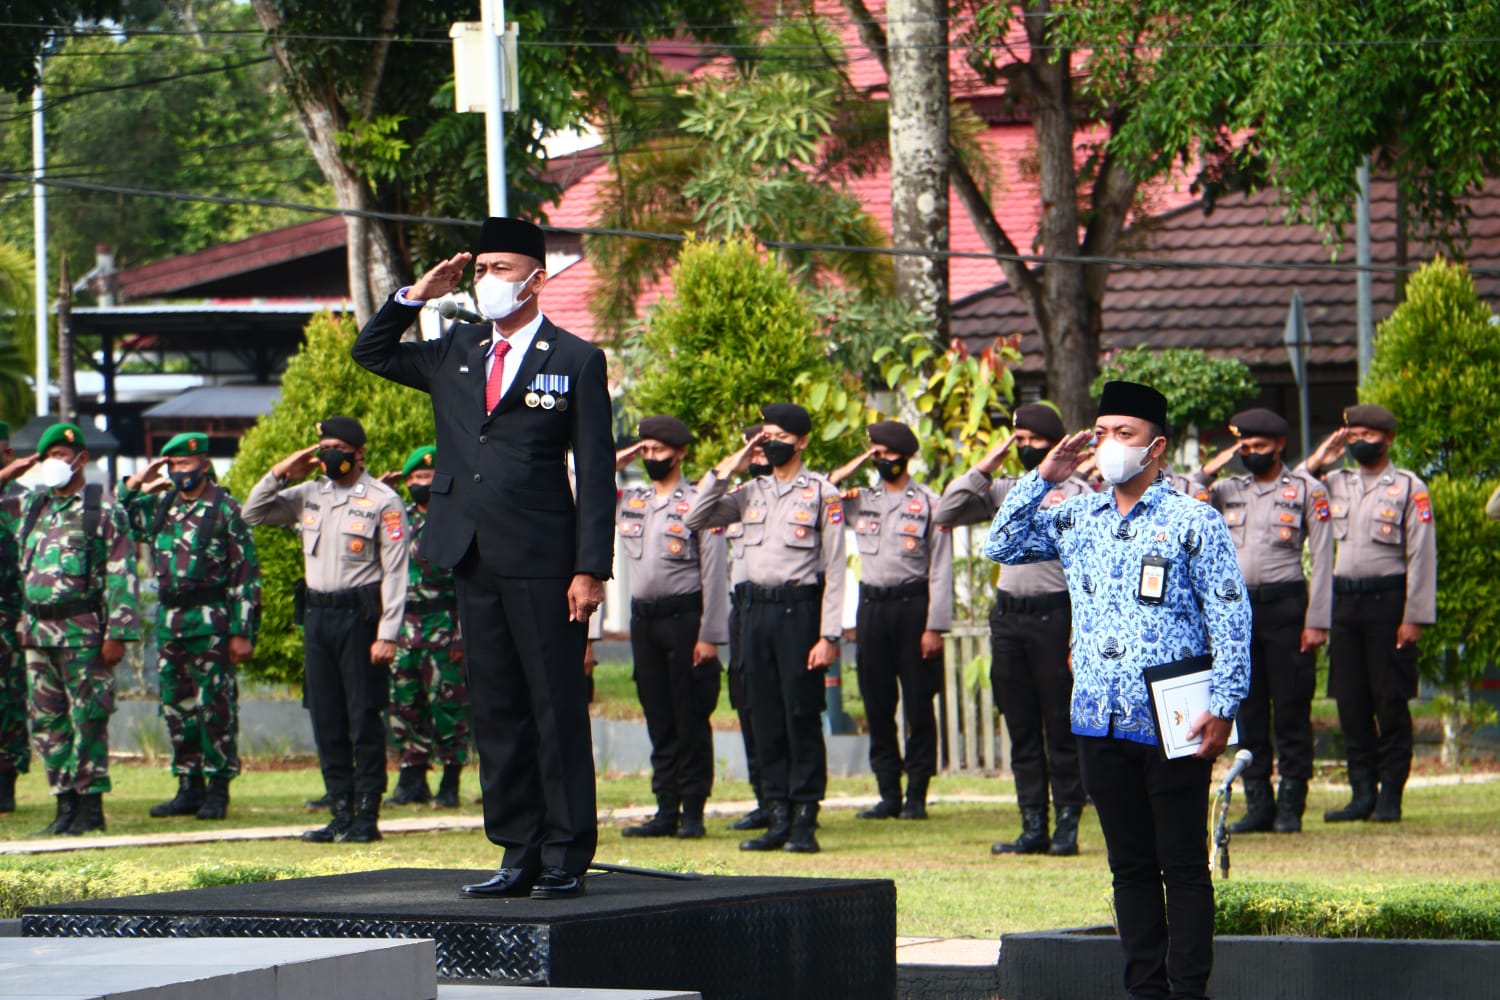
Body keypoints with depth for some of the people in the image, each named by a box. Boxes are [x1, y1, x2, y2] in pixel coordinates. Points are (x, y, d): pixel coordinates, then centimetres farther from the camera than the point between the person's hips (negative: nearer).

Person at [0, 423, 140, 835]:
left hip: (82, 634, -6)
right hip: (37, 631, 6)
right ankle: (65, 803, 12)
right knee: (46, 723, 6)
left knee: (88, 720, -3)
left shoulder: (104, 511, -2)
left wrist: (117, 634, -14)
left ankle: (90, 807, 1)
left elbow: (121, 576, -7)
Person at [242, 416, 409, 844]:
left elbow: (395, 573, -9)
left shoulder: (383, 501, -5)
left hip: (359, 614, -6)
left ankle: (367, 816, 1)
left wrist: (387, 634, -15)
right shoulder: (309, 495, 11)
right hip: (317, 615, 6)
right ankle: (340, 814, 13)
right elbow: (252, 514, 16)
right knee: (326, 720, 7)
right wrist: (279, 474, 2)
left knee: (364, 719, -3)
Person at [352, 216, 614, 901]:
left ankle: (565, 859, 2)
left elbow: (595, 472, -4)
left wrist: (591, 568, -11)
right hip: (475, 562, 6)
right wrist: (416, 297, 9)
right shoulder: (454, 355, 14)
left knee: (557, 709, -2)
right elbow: (371, 354, 25)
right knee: (495, 712, 7)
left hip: (543, 564, -5)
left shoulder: (576, 362, -1)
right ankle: (518, 853, 13)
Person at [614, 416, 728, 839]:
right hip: (643, 618, 6)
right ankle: (666, 810, 11)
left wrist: (710, 635, -12)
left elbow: (713, 574, -7)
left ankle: (693, 812, 3)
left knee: (690, 721, -1)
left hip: (683, 617, -6)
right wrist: (618, 461, 9)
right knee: (658, 721, 8)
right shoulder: (630, 501, 12)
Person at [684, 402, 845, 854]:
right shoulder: (751, 492, 14)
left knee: (802, 716, -5)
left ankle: (805, 821, -2)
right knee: (766, 718, 6)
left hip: (800, 609, -5)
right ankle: (779, 818, 11)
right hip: (758, 609, 5)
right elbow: (696, 520, 10)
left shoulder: (822, 494, -2)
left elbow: (834, 569, -5)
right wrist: (725, 470, 3)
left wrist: (828, 636, -12)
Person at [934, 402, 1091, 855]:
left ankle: (1067, 825, 2)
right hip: (1007, 616, 6)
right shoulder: (1004, 491, 14)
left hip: (1053, 615, -6)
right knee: (1021, 729, 7)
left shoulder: (1076, 493, -3)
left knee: (1061, 728, -3)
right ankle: (1033, 827, 10)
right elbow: (946, 513, 9)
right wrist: (982, 469, 2)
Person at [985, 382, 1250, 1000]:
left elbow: (1231, 620, -4)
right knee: (1130, 867, 9)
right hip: (1100, 723, 5)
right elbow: (1002, 546, 14)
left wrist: (1223, 706, -12)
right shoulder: (1076, 520, 13)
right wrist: (1042, 479, 5)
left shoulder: (1193, 523, -2)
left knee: (1184, 866, -2)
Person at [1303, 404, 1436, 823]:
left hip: (1387, 600, -4)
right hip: (1344, 601, 4)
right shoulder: (1335, 483, 13)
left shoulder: (1409, 488, 0)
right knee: (1350, 703, 5)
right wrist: (1316, 462, 5)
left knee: (1391, 702, -1)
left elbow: (1421, 556, -4)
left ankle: (1390, 797, 5)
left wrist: (1414, 617, -10)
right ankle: (1362, 793, 11)